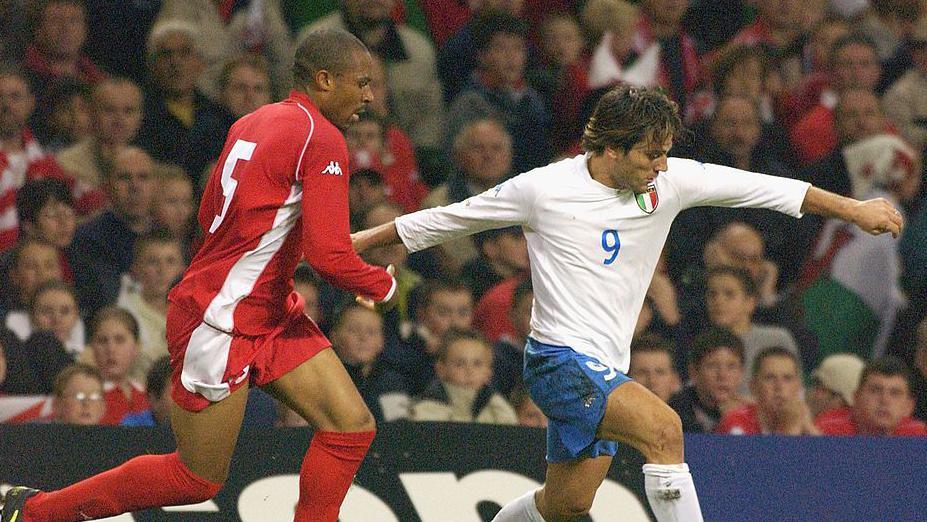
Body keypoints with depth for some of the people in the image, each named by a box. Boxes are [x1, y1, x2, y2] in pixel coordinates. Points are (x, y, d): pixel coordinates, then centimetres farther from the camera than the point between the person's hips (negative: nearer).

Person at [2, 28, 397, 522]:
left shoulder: (252, 124, 9)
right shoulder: (322, 138, -18)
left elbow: (209, 217, 19)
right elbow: (329, 256, -24)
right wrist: (384, 285, -6)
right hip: (220, 326, -9)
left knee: (352, 426, -1)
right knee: (197, 480, 5)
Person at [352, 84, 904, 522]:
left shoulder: (671, 181, 1)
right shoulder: (543, 189, -9)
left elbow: (763, 187, 3)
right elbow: (446, 219, 2)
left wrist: (854, 208, 0)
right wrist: (362, 241, 7)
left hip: (608, 368, 7)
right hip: (560, 361, -7)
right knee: (663, 426, -26)